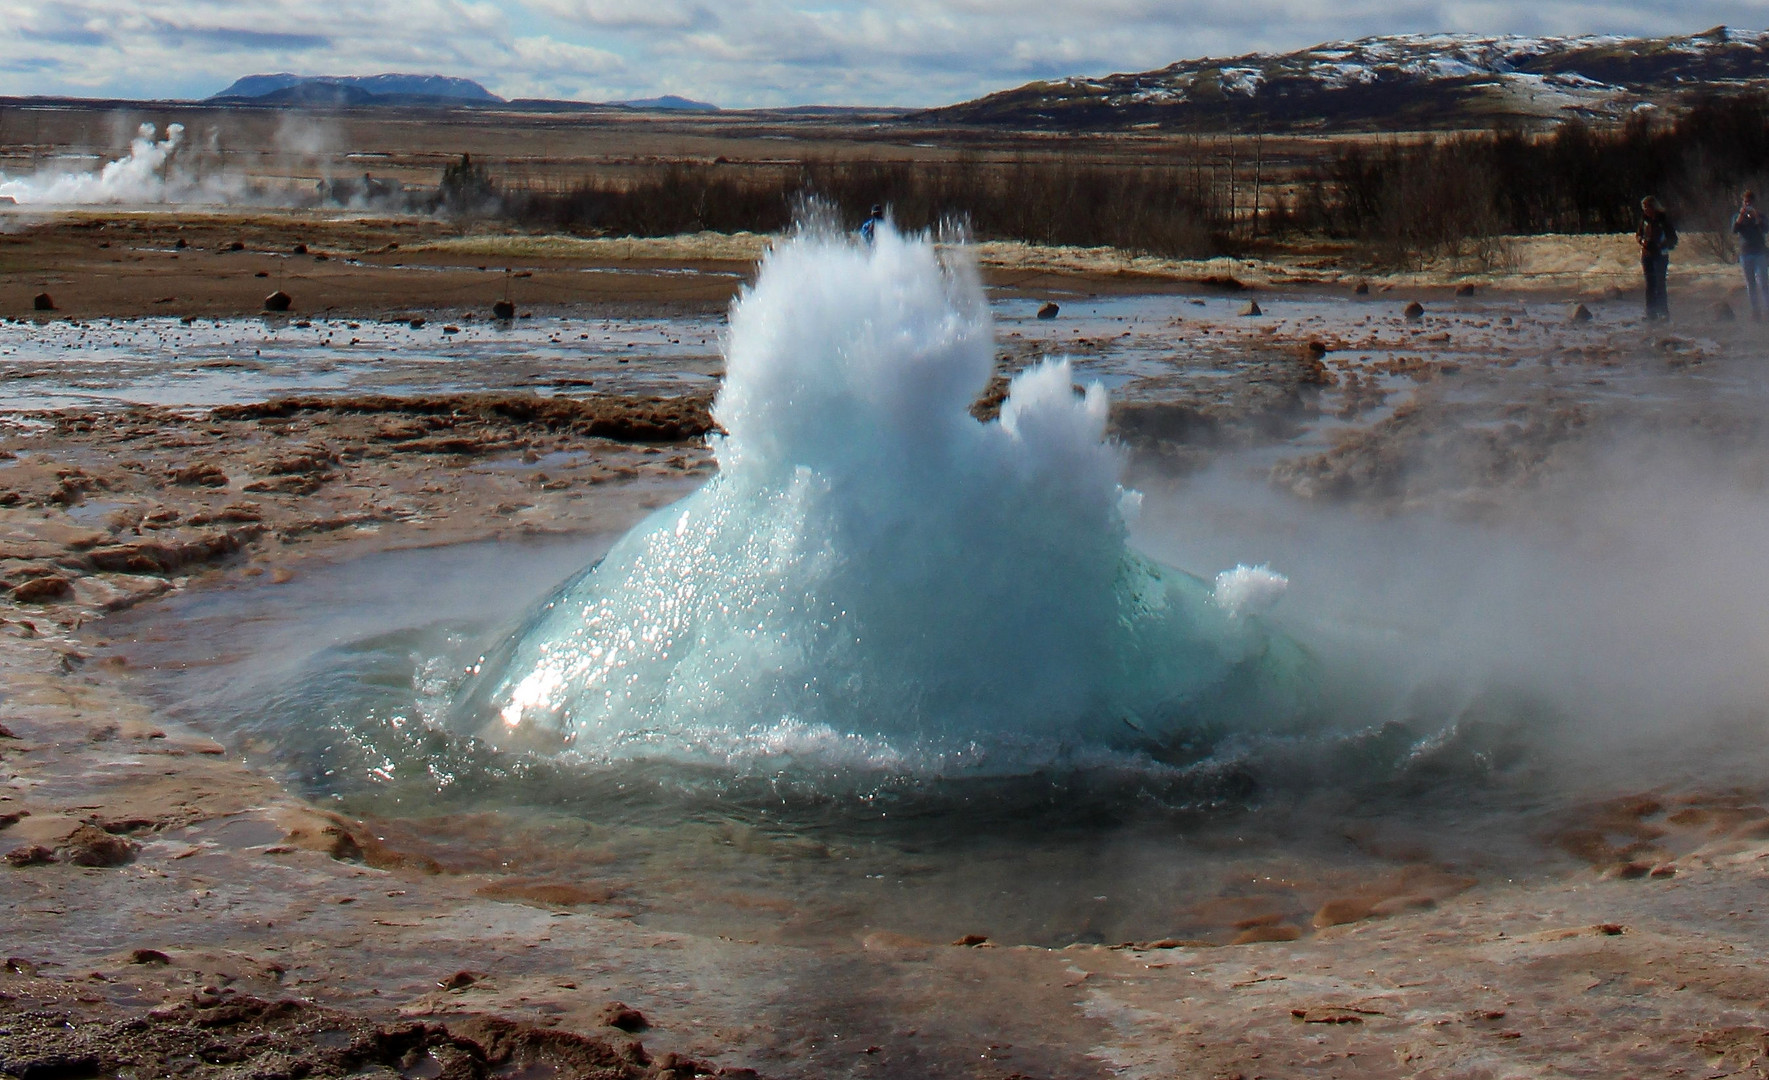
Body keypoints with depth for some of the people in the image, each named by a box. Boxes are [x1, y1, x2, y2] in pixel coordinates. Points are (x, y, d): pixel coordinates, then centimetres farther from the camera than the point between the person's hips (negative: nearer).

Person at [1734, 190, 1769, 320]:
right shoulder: (1738, 217, 10)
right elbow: (1734, 231, -7)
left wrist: (1756, 216, -18)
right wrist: (1741, 216, -15)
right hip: (1745, 254, 2)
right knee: (1750, 284, 4)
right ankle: (1755, 310, 8)